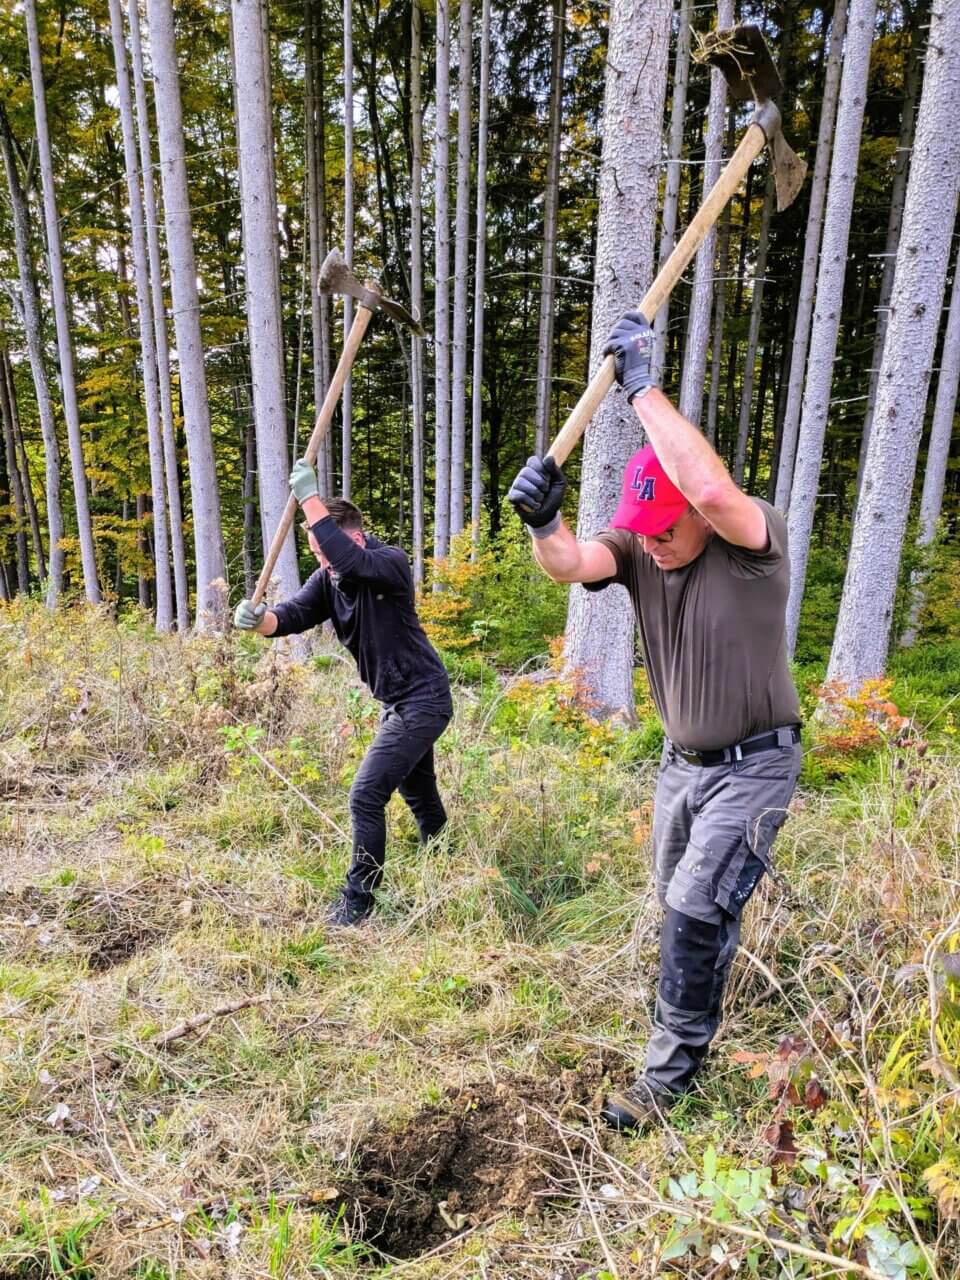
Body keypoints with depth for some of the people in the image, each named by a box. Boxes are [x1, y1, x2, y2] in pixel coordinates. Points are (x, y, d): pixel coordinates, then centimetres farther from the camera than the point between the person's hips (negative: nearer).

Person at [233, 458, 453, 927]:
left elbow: (350, 560, -41)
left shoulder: (390, 562, -21)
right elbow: (293, 613, -12)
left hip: (422, 700, -9)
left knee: (366, 796, -12)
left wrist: (309, 497, -37)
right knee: (417, 792, 25)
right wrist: (260, 619, -34)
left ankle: (357, 902, 5)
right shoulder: (328, 579, 1)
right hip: (396, 701, 9)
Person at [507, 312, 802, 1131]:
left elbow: (713, 489, -44)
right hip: (682, 760, 6)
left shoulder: (754, 539, -23)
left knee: (697, 908, -9)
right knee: (683, 908, 19)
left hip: (754, 765, -6)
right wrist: (544, 524, -47)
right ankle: (698, 1017, 46)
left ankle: (671, 1071, 12)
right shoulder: (637, 546, -7)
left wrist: (644, 386, -38)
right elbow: (571, 564, -26)